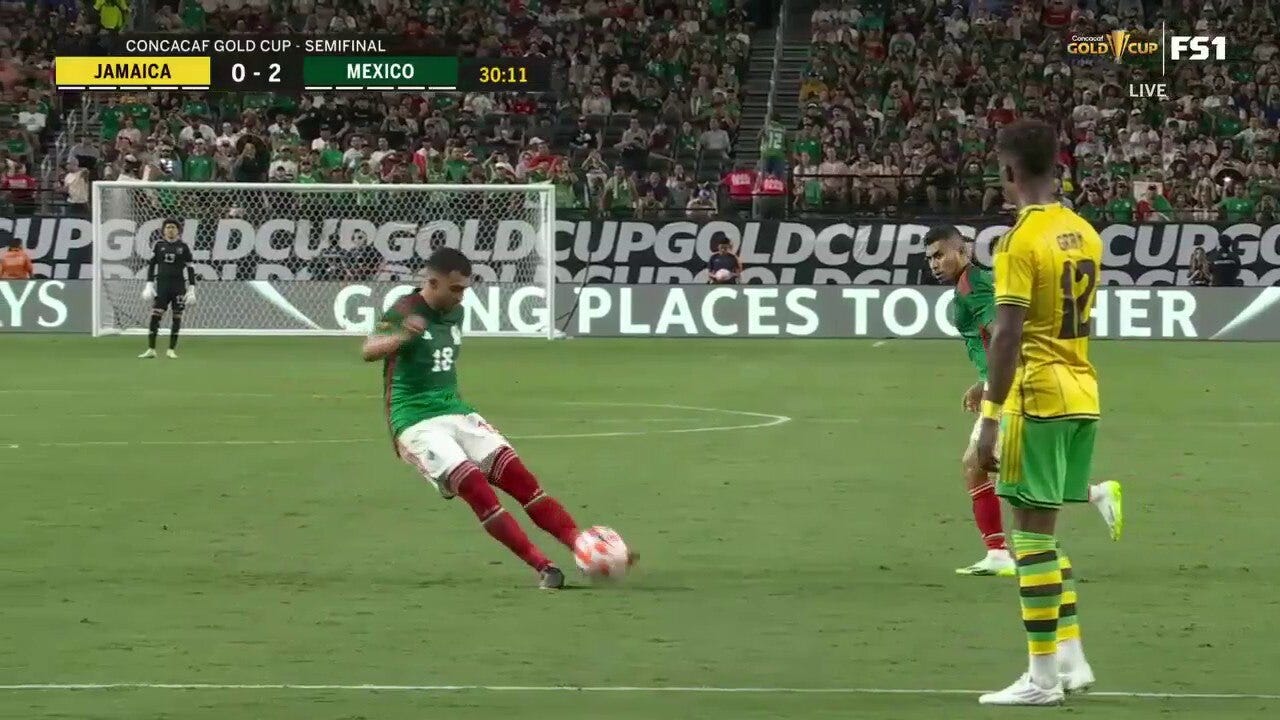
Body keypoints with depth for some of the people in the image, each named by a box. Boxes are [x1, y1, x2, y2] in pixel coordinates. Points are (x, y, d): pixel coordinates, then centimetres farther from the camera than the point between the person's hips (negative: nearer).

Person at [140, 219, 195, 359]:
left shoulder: (183, 247, 4)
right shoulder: (159, 246, 7)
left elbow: (190, 268, 5)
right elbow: (151, 265, 9)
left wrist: (191, 288, 0)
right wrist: (149, 284, 1)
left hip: (179, 285, 0)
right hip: (162, 284, 0)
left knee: (177, 318, -1)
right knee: (155, 315, -10)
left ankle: (171, 350, 8)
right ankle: (151, 349, -7)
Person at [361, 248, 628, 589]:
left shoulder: (455, 313, 11)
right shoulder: (404, 312, -13)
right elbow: (369, 351, -33)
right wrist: (401, 335, -52)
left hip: (457, 412, 7)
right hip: (417, 423, -7)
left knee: (519, 477, -9)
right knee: (475, 486, -24)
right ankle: (544, 568, -24)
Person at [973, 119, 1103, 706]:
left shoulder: (1020, 242, -14)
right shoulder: (1085, 234, 10)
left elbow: (1008, 335, -19)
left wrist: (991, 417, -16)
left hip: (1039, 400, -8)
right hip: (1082, 395, 8)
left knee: (1033, 529, -3)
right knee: (1042, 528, 17)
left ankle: (1043, 676, -1)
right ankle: (1071, 658, 16)